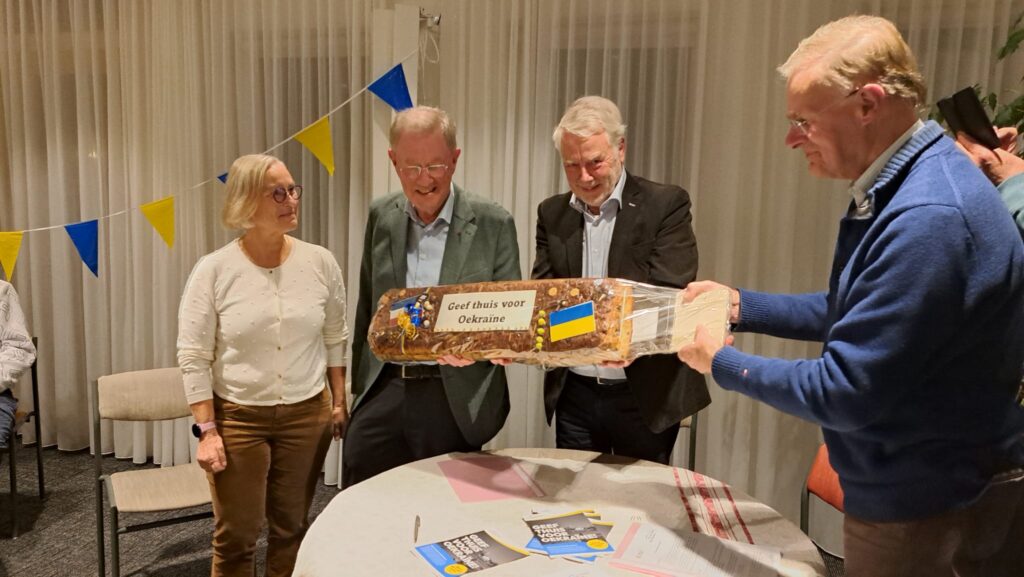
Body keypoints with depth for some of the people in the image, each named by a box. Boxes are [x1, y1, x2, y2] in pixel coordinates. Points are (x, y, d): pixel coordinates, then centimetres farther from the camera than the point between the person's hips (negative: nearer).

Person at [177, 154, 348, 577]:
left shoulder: (320, 262, -4)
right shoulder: (214, 270, -11)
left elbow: (335, 339, 6)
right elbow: (193, 357, -7)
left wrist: (339, 402, 6)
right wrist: (207, 430, -10)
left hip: (307, 415, 2)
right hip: (237, 418, -2)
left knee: (291, 529, 15)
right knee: (235, 538, 10)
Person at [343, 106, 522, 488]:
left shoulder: (493, 224, -7)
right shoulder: (381, 217, 4)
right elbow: (367, 308, 12)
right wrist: (360, 384, 13)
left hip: (456, 401, -2)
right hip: (384, 391, 3)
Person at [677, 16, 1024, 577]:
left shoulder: (931, 216, -30)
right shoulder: (895, 187, 3)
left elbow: (844, 394, -28)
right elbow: (856, 314, 12)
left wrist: (722, 362, -14)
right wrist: (740, 305, 4)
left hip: (930, 510, -9)